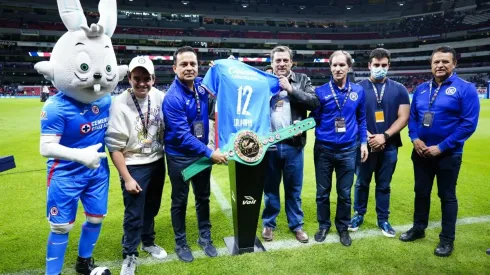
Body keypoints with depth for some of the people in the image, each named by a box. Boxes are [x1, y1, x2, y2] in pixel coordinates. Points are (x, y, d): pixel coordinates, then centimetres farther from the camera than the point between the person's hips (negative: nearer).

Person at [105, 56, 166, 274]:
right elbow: (114, 147, -17)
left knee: (152, 207, 21)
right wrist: (127, 178, -16)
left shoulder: (159, 97, -7)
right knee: (134, 213, 6)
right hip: (134, 166, -5)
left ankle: (148, 242, 45)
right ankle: (130, 255, 30)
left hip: (157, 163, 5)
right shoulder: (120, 104, -21)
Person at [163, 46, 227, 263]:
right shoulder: (172, 98, -24)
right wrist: (210, 153, -27)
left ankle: (205, 237, 36)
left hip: (202, 152, 6)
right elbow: (183, 135, -26)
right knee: (180, 201, 11)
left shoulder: (201, 84, -5)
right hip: (179, 157, -5)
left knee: (203, 197, 17)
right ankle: (180, 243, 31)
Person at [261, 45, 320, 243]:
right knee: (270, 187, 13)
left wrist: (291, 88, -13)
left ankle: (296, 225, 30)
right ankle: (268, 224, 30)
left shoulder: (302, 80, 5)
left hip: (293, 144, 0)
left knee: (294, 189, 13)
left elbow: (315, 103, -8)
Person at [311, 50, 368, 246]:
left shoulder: (358, 91, 3)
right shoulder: (320, 91, -4)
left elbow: (361, 120, 11)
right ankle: (323, 225, 30)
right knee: (323, 192, 11)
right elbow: (314, 119, -1)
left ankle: (343, 227, 31)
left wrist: (363, 142, 7)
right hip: (324, 149, -1)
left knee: (345, 193, 11)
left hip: (348, 150, 1)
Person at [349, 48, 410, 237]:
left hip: (389, 146, 1)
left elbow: (403, 117, -2)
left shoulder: (399, 89, 4)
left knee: (384, 185, 12)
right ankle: (359, 215, 29)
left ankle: (383, 220, 27)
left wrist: (384, 136, -14)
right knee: (362, 183, 11)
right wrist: (368, 137, -15)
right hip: (365, 145, -1)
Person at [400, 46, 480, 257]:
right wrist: (415, 138, -8)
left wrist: (441, 147, -18)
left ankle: (447, 239, 23)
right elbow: (412, 117, 10)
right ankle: (419, 228, 33)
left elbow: (469, 123, -15)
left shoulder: (465, 89, -9)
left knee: (447, 196, 8)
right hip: (420, 152, 5)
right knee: (421, 192, 16)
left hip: (448, 154, -4)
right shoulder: (421, 89, 6)